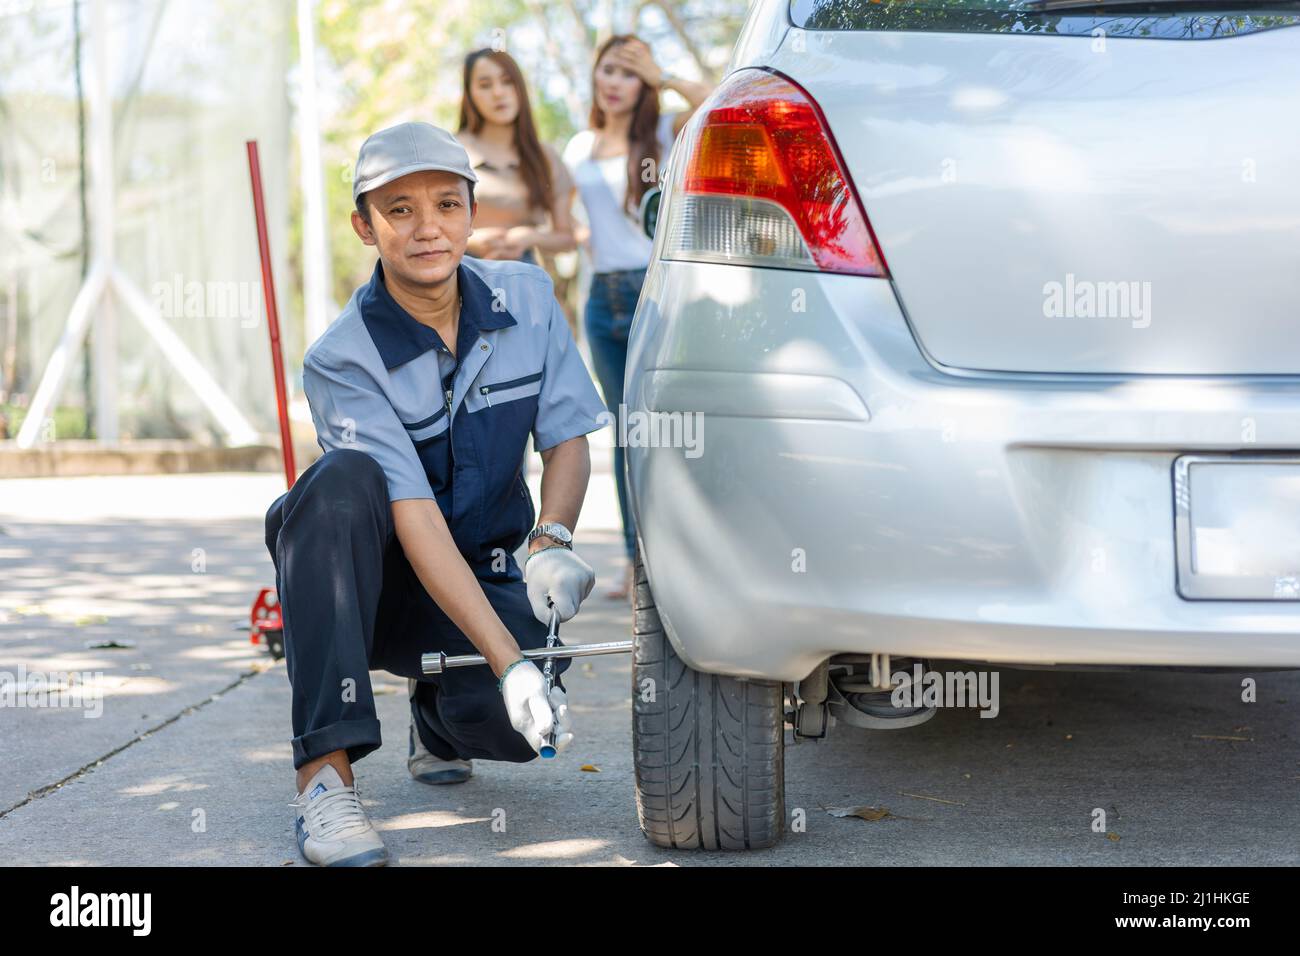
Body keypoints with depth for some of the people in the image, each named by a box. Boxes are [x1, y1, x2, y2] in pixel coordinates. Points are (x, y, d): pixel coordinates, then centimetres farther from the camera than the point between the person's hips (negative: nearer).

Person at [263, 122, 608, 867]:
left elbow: (568, 437, 1)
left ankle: (440, 720, 13)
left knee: (514, 720, -30)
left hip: (483, 572, 3)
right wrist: (507, 661, -36)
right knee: (344, 480, -36)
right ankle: (325, 774, -35)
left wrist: (552, 542, -21)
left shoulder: (528, 300, -5)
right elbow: (414, 519, -28)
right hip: (365, 580, -2)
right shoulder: (342, 360, -19)